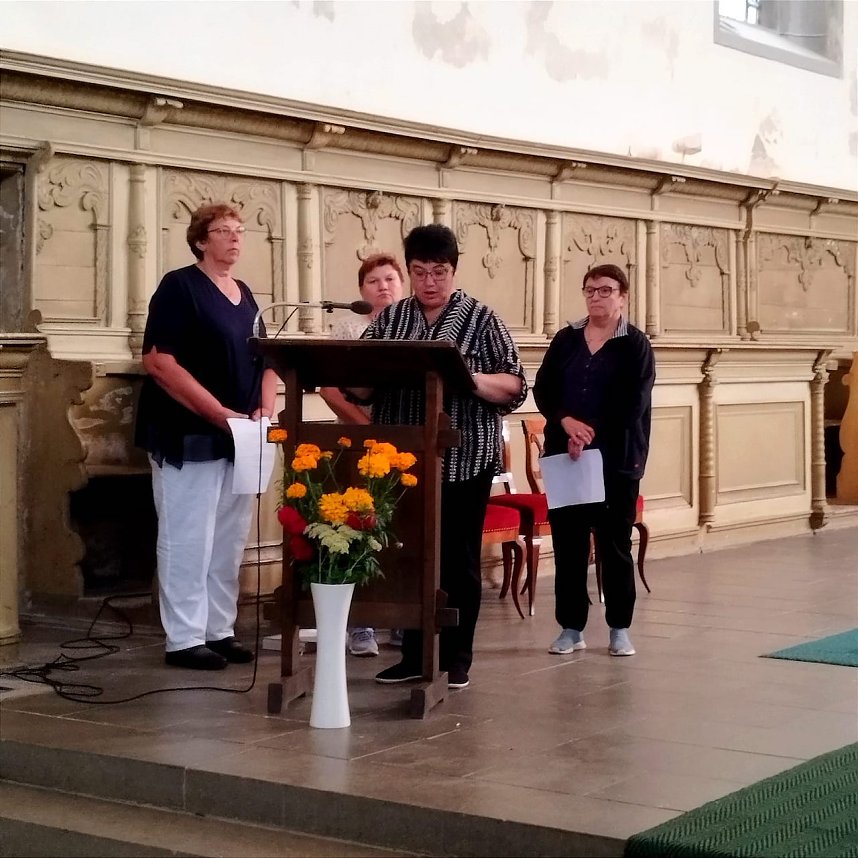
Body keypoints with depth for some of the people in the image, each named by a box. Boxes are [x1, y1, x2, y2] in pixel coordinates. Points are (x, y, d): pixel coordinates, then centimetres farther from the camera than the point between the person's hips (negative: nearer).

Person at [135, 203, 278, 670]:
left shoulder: (245, 295, 15)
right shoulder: (179, 286, -8)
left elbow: (266, 361, 17)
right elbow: (159, 361, -17)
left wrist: (263, 411, -3)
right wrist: (221, 413, -20)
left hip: (240, 438, 8)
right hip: (190, 435, -7)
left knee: (229, 540, 11)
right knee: (188, 539, -4)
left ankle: (220, 631, 20)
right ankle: (185, 639, 3)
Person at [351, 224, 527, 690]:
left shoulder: (480, 318, -1)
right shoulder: (389, 319, 10)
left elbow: (514, 387, -5)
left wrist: (469, 377, -23)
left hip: (462, 460, -3)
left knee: (457, 560, 3)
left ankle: (455, 658, 13)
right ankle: (415, 654, 17)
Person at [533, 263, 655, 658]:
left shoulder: (635, 345, 0)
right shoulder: (565, 339, 11)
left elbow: (632, 404, -10)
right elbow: (543, 388, 4)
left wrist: (591, 435, -17)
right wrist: (566, 422, -14)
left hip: (616, 460, -3)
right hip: (564, 457, 3)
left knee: (615, 544, 2)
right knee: (567, 543, 5)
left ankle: (620, 629, 12)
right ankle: (571, 627, 13)